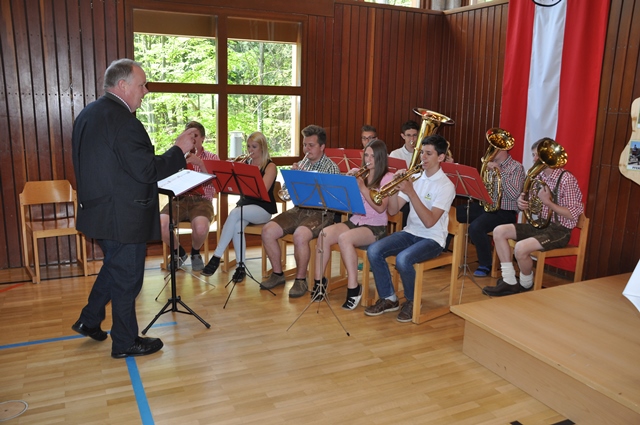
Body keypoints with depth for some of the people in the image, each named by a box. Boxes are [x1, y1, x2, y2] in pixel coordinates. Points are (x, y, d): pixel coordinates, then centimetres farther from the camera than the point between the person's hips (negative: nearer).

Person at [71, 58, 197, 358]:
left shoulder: (88, 114, 9)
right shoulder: (121, 119, -22)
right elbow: (146, 170, -25)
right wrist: (179, 150, -13)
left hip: (99, 209, 10)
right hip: (122, 217, -10)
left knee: (115, 266, 27)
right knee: (127, 277, 6)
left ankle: (89, 320, 38)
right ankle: (125, 342, 22)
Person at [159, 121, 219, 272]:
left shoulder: (212, 158, 11)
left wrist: (200, 163, -17)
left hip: (201, 200, -2)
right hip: (179, 199, 2)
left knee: (201, 227, -37)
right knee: (161, 224, -30)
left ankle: (195, 253, 2)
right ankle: (178, 252, 3)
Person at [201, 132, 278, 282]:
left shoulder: (270, 166, -4)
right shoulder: (245, 163, 12)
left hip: (263, 209, -4)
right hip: (245, 205, 4)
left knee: (235, 213, -32)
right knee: (237, 226, -31)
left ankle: (216, 257, -28)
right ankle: (240, 267, -22)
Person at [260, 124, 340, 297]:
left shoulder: (331, 168, -4)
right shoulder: (301, 164, 13)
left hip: (320, 213, -6)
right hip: (299, 210, 6)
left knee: (299, 236, -34)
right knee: (267, 231, -14)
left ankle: (301, 279, -13)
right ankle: (277, 273, 3)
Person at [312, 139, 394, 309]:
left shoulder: (387, 177, -2)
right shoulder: (358, 174, 13)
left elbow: (380, 208, -15)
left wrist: (362, 187, -21)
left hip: (375, 227, -5)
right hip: (354, 221, 5)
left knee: (344, 238, -34)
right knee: (324, 235, -24)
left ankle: (353, 288, -24)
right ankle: (319, 281, -13)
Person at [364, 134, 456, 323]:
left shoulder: (446, 185, -10)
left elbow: (429, 222, -21)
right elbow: (393, 211, 3)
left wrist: (411, 193, -25)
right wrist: (395, 187, -13)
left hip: (432, 239, -5)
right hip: (410, 232, 6)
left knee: (402, 259, -33)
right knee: (373, 250, -18)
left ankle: (412, 301, -3)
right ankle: (389, 299, 0)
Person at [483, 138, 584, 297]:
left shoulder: (567, 179, -16)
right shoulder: (538, 176, 6)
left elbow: (572, 215, -18)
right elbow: (532, 204, 15)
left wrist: (547, 202, -26)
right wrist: (522, 203, -8)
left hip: (559, 230, -8)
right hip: (539, 224, 8)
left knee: (521, 247, -30)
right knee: (499, 231, -6)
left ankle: (525, 284, 1)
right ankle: (509, 282, -5)